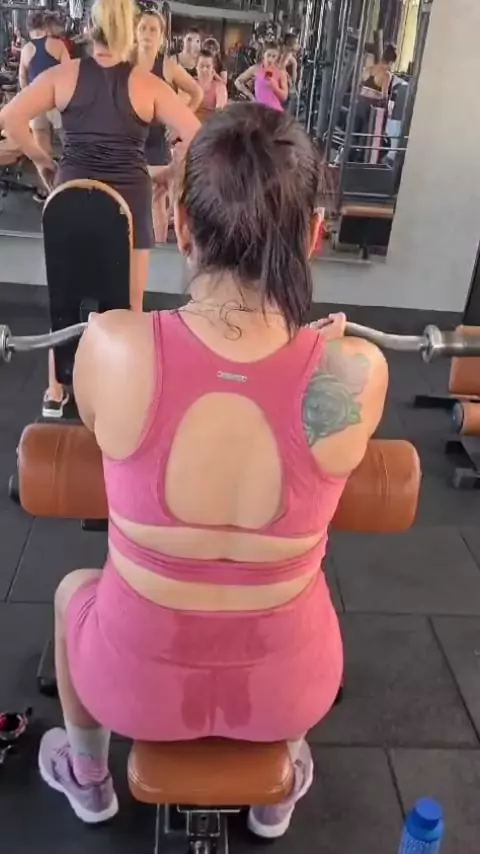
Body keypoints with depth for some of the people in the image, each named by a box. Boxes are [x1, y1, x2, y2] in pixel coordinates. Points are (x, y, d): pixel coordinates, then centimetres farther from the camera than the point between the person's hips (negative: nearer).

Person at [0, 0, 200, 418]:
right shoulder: (148, 84, -3)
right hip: (129, 198, -2)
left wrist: (42, 159, 6)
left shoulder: (64, 75, 1)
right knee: (128, 304, 10)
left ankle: (56, 393, 25)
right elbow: (197, 137, -8)